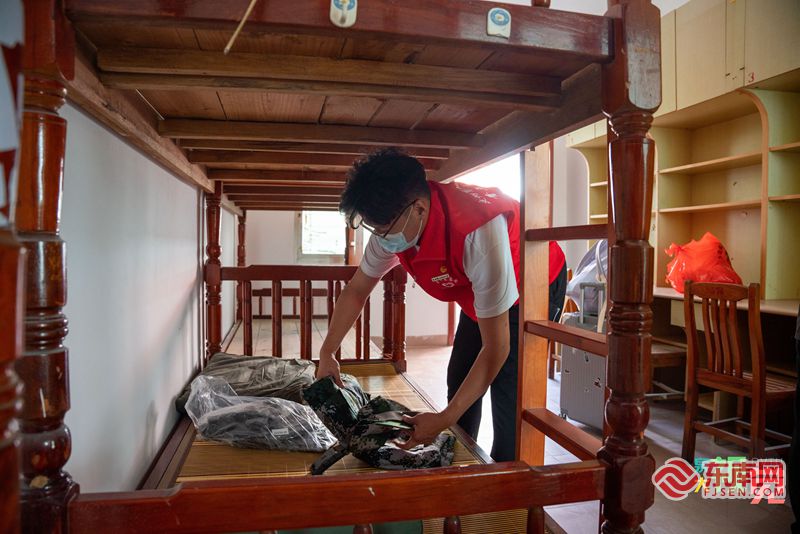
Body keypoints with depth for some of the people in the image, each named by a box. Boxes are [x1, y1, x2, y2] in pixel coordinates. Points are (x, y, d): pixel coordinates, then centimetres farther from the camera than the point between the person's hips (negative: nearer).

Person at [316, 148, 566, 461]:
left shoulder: (478, 235, -44)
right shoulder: (390, 228, -22)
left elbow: (496, 348, -37)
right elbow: (356, 291, -4)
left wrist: (444, 419, -37)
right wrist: (326, 354, -7)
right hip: (478, 292, 7)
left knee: (508, 393, -16)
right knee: (459, 381, 11)